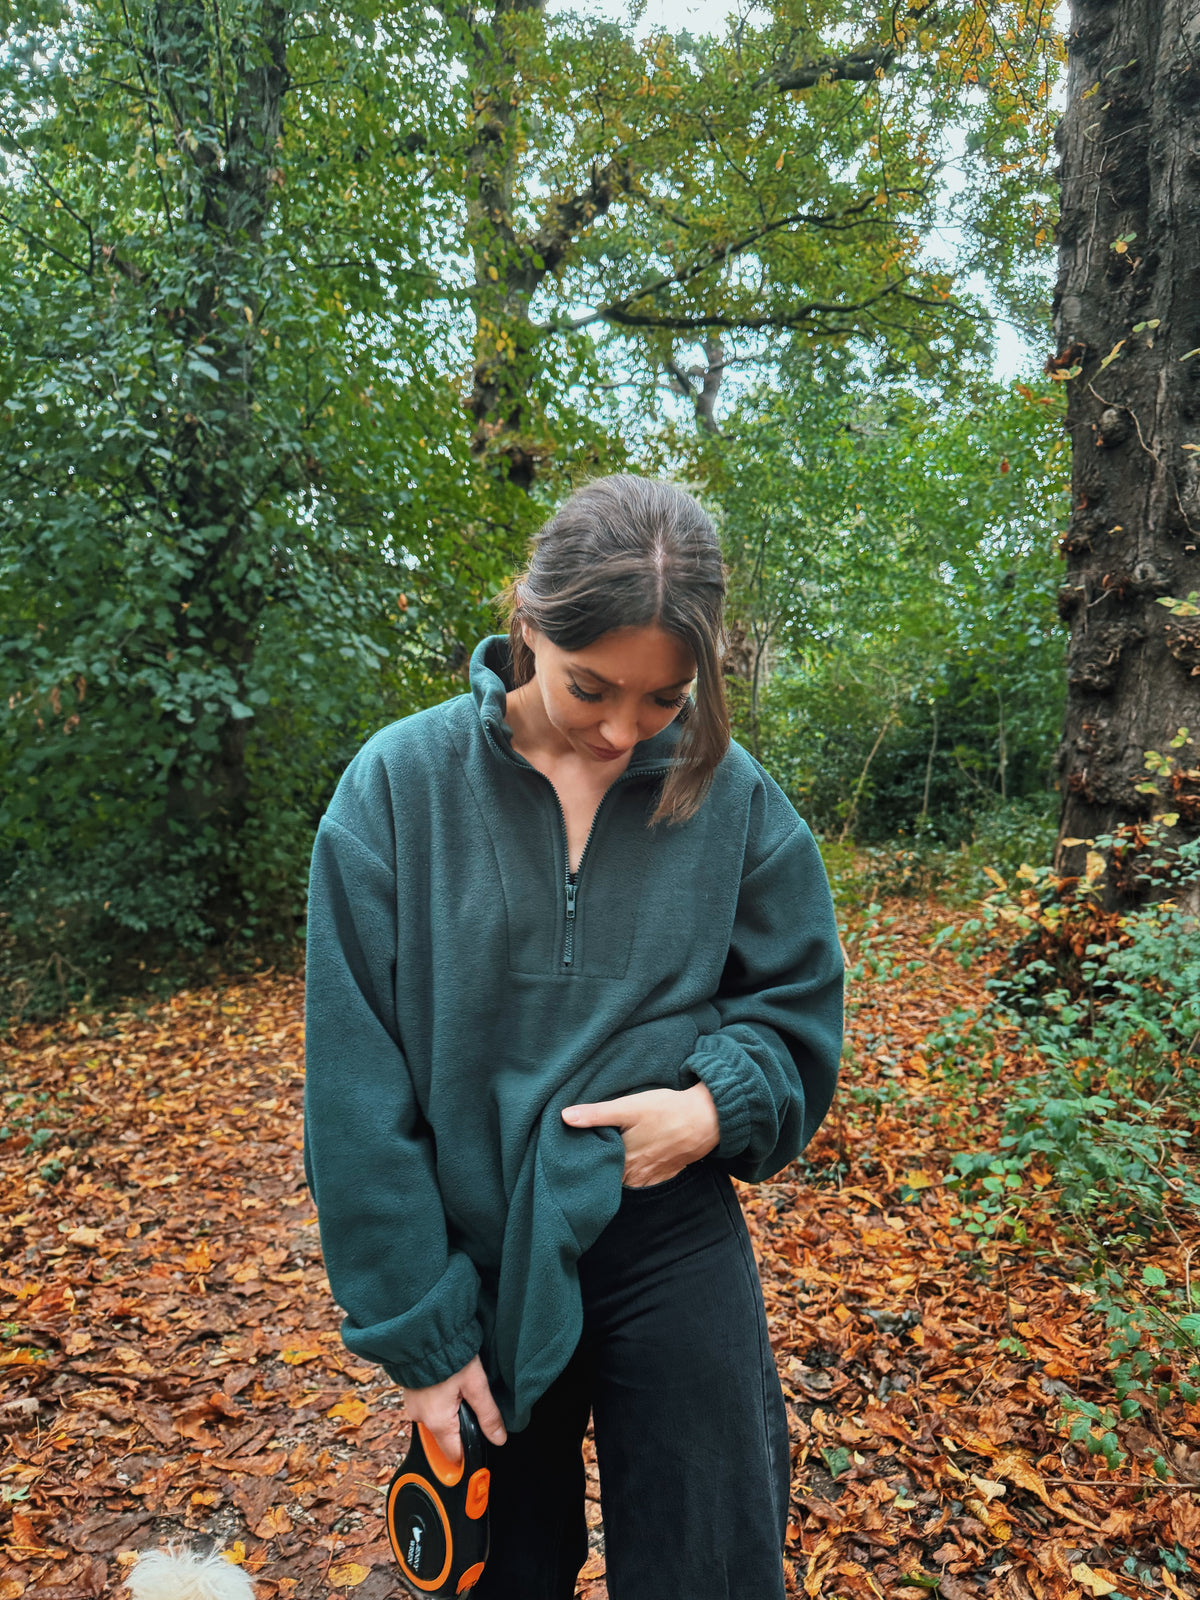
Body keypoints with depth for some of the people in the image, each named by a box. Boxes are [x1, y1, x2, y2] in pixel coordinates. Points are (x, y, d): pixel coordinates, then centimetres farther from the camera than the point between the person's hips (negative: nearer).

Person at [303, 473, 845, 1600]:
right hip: (481, 1261, 0)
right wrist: (417, 1327, -8)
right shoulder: (400, 784, -13)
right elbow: (359, 1087, -10)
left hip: (674, 1251, 1)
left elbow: (797, 997, 4)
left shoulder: (730, 792, -8)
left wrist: (722, 1103, -17)